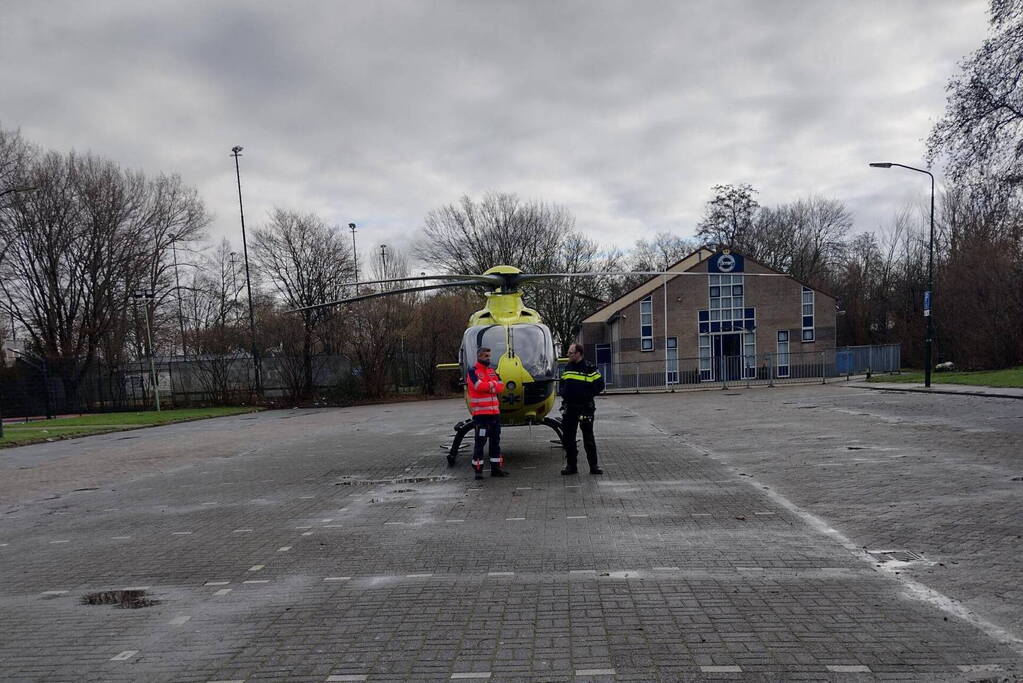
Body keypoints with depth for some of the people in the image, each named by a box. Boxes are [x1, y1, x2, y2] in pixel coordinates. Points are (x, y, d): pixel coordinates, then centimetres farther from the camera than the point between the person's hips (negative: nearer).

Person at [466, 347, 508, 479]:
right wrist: (493, 384, -5)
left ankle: (496, 468, 21)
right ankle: (478, 470, 0)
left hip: (495, 411, 7)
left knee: (495, 441, 12)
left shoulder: (492, 371, 17)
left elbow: (501, 386, 5)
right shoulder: (473, 371, -4)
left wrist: (490, 385, -12)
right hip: (480, 413, -7)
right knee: (480, 441, -5)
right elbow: (479, 385, -20)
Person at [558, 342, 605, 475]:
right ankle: (571, 465, 16)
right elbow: (561, 384, 22)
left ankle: (594, 466, 8)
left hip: (585, 408, -6)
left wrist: (587, 395, -15)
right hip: (569, 408, 6)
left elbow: (600, 385, -7)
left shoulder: (590, 369, -7)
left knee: (588, 437, 0)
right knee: (567, 438, 7)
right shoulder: (567, 368, 12)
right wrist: (562, 392, 2)